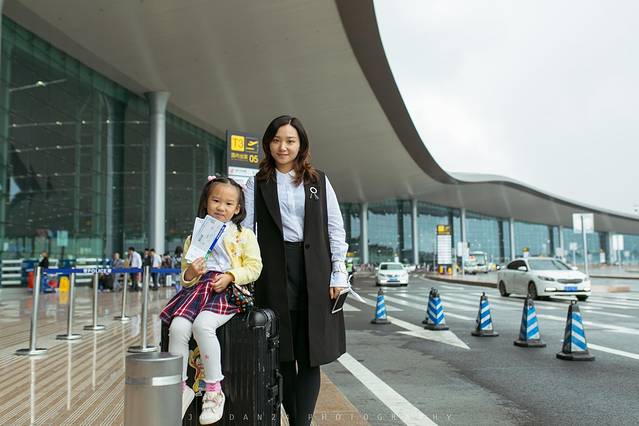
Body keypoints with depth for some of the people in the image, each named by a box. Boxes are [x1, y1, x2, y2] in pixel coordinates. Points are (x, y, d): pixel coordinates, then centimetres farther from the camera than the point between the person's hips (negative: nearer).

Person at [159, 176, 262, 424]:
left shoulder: (244, 235, 10)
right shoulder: (194, 238, 20)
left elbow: (254, 267, 2)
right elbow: (184, 277, 20)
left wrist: (230, 276, -13)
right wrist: (190, 273, -4)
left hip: (228, 291, -4)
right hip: (198, 288, 4)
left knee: (203, 325, -32)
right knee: (177, 326, -23)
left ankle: (214, 389, -19)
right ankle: (180, 387, -8)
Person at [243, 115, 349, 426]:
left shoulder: (319, 181, 10)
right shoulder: (257, 184, 8)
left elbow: (335, 229, 8)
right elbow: (244, 228, 1)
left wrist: (338, 274, 1)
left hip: (314, 273, 0)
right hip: (275, 274, 0)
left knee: (310, 355, 1)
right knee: (283, 356, 7)